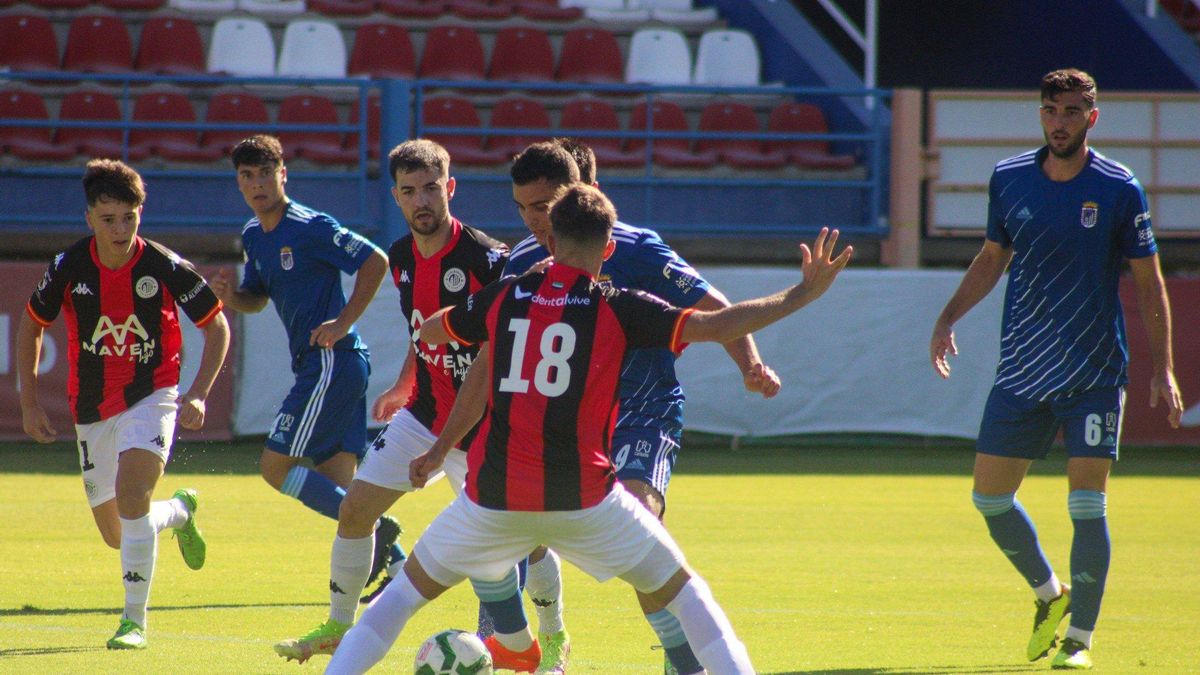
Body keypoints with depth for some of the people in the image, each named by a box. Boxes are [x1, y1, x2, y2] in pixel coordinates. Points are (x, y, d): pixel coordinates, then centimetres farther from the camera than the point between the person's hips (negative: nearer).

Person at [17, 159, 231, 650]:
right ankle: (180, 510, 44)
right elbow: (31, 327, 8)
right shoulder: (69, 268, -9)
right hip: (92, 407, 3)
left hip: (151, 395, -3)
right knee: (116, 534, 9)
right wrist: (30, 405, 6)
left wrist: (198, 395, -11)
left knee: (130, 490, -27)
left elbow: (216, 327, -1)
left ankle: (135, 621, -18)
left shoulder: (165, 268, -14)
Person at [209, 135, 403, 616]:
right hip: (317, 366, 9)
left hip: (332, 361, -9)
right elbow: (257, 299, 26)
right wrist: (230, 295, 3)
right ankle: (398, 564, 6)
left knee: (276, 466, -11)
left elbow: (376, 262, -14)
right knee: (336, 487, 6)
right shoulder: (254, 237, 14)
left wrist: (343, 323, -17)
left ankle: (374, 527, -9)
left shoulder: (311, 228, -12)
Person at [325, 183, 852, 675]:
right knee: (680, 591, 13)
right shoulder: (617, 309, -3)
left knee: (412, 586, 19)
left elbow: (429, 332, 25)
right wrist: (804, 293, -1)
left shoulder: (503, 297, 6)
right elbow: (717, 326, -9)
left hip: (494, 494, 2)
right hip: (584, 500, -2)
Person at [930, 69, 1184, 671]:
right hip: (1021, 372, 4)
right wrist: (949, 317, 6)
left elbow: (1148, 282, -2)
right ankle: (1050, 594, 28)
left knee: (1087, 503, -8)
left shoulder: (1119, 189, -7)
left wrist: (1162, 368, -6)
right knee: (989, 496, 4)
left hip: (1095, 373, -4)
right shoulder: (1009, 179, 3)